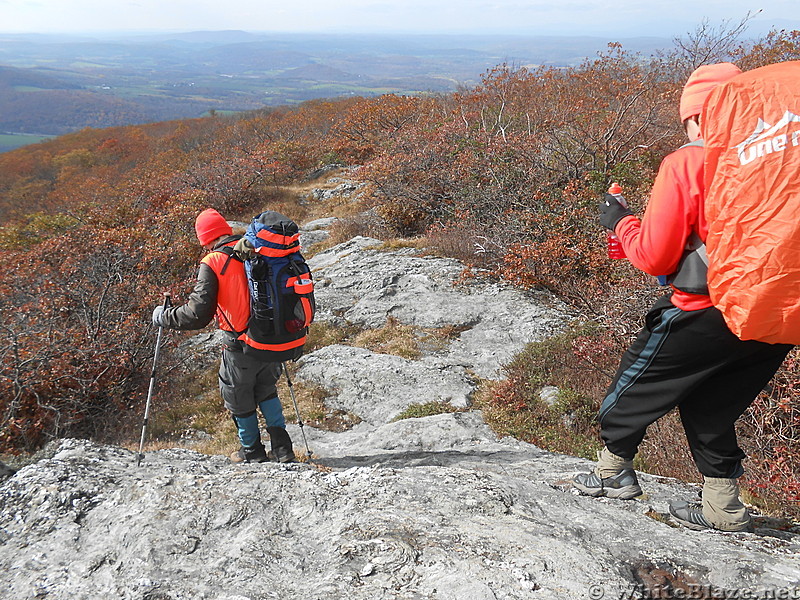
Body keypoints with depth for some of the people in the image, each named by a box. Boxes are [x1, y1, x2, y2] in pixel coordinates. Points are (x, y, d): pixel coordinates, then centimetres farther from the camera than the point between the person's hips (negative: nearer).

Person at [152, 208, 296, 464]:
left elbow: (198, 314, -19)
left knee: (239, 399, 19)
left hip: (240, 348, -5)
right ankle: (282, 447, 25)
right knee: (266, 391, 27)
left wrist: (163, 317, -3)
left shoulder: (212, 263, -15)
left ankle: (252, 451, 36)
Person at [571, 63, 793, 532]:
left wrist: (620, 221, 7)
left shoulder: (686, 164, -10)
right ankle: (723, 509, 28)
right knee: (712, 406, 23)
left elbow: (655, 256, -11)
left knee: (635, 387, 17)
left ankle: (613, 470, 32)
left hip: (704, 314, -5)